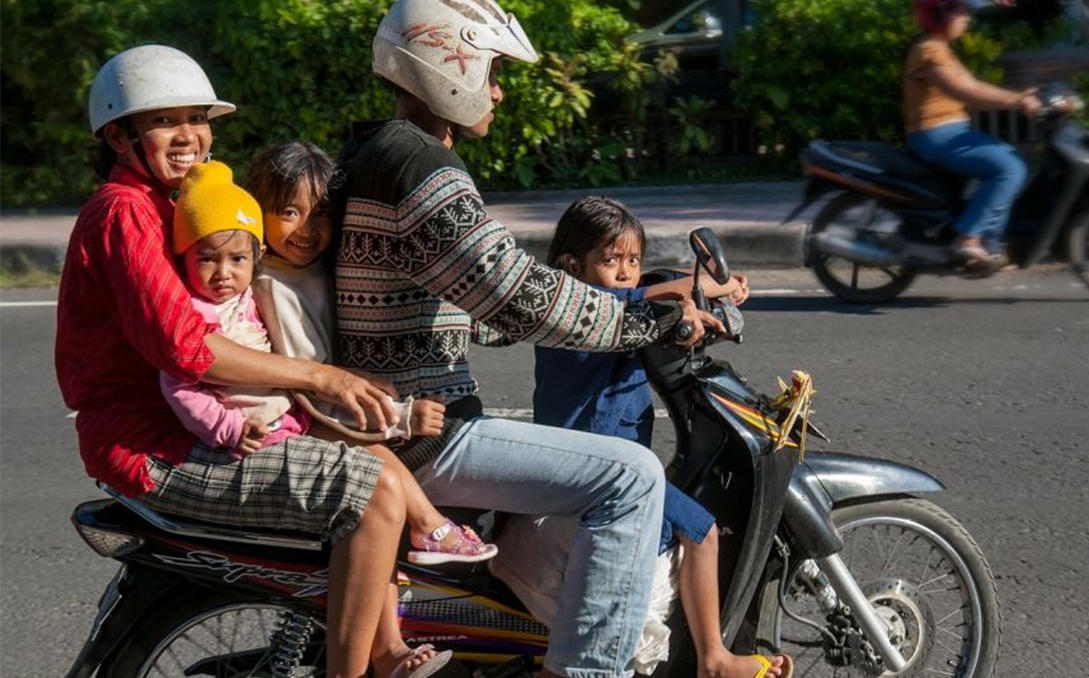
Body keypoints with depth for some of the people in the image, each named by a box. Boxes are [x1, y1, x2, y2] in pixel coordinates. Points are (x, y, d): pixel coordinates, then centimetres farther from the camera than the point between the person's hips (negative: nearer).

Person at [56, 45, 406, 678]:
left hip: (185, 428, 11)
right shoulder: (125, 212, -14)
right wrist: (318, 375, -23)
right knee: (376, 492, -20)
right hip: (157, 452, -11)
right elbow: (183, 347, -26)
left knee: (368, 458, 17)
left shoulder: (169, 204, 20)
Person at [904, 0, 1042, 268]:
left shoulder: (940, 49, 18)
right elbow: (963, 92, -26)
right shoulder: (929, 50, -15)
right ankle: (967, 238, -22)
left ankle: (989, 241, 8)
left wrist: (1018, 96, 7)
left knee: (1012, 160, 13)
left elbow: (972, 87, 17)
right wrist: (1014, 101, -29)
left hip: (951, 131, 11)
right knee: (1010, 169, -21)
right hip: (938, 135, -11)